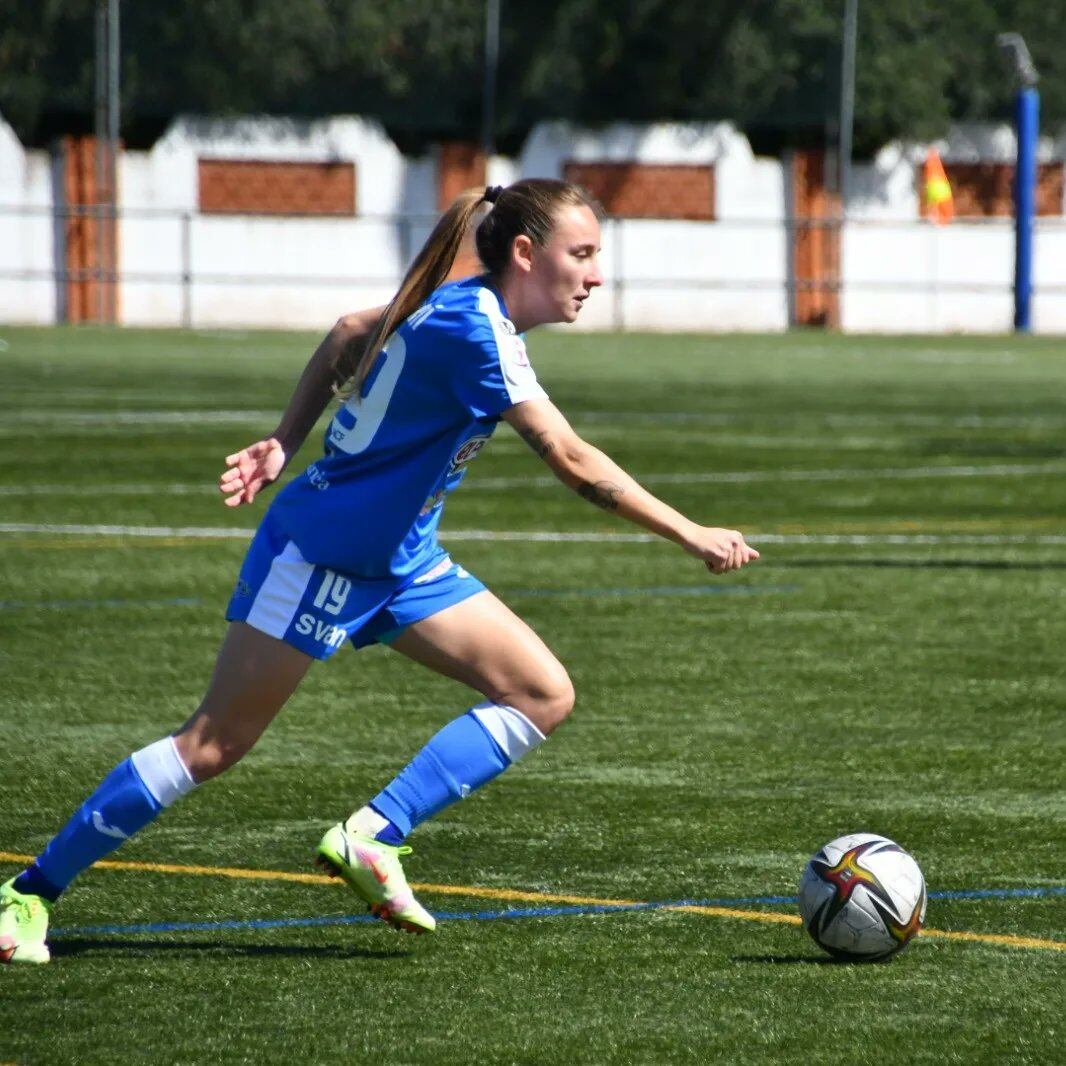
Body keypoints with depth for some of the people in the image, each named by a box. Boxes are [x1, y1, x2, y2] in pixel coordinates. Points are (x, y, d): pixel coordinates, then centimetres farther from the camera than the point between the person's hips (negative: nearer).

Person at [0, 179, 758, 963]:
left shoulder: (458, 309, 3)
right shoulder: (475, 330, -24)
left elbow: (350, 335, 19)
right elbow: (573, 463, -28)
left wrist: (287, 444, 18)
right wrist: (693, 538, -25)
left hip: (398, 561, 9)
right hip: (321, 552, -9)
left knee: (544, 696, -4)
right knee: (214, 744, -5)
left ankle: (373, 838, -7)